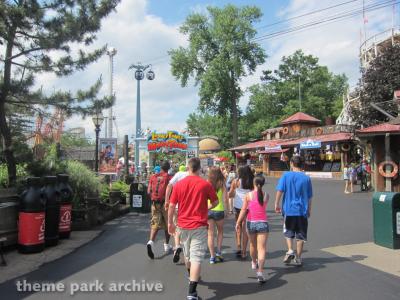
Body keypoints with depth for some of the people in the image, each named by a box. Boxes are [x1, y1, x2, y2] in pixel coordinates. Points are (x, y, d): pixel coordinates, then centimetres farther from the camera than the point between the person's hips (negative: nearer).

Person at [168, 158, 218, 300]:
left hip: (183, 225, 4)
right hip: (199, 225, -4)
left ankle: (191, 278, 46)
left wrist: (170, 223, 11)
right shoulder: (205, 184, -9)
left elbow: (171, 206, -1)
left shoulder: (179, 184, -3)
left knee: (187, 254, 23)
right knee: (196, 257, -3)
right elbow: (215, 202, 3)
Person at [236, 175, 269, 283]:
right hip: (263, 223, -1)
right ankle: (260, 271, -16)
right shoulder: (266, 195, -2)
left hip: (251, 223, 1)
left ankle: (254, 263, 46)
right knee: (261, 248, -4)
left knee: (253, 245, 23)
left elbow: (243, 210, -7)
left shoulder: (248, 195, -6)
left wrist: (238, 223, 0)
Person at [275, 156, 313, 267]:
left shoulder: (286, 175, -4)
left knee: (288, 232, 16)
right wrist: (309, 210, 17)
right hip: (302, 211, 1)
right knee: (300, 235, 10)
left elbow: (280, 190, -10)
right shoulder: (306, 178, 2)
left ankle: (290, 250, -2)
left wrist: (277, 204, -1)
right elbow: (309, 197, 7)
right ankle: (298, 258, 15)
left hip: (289, 209, -1)